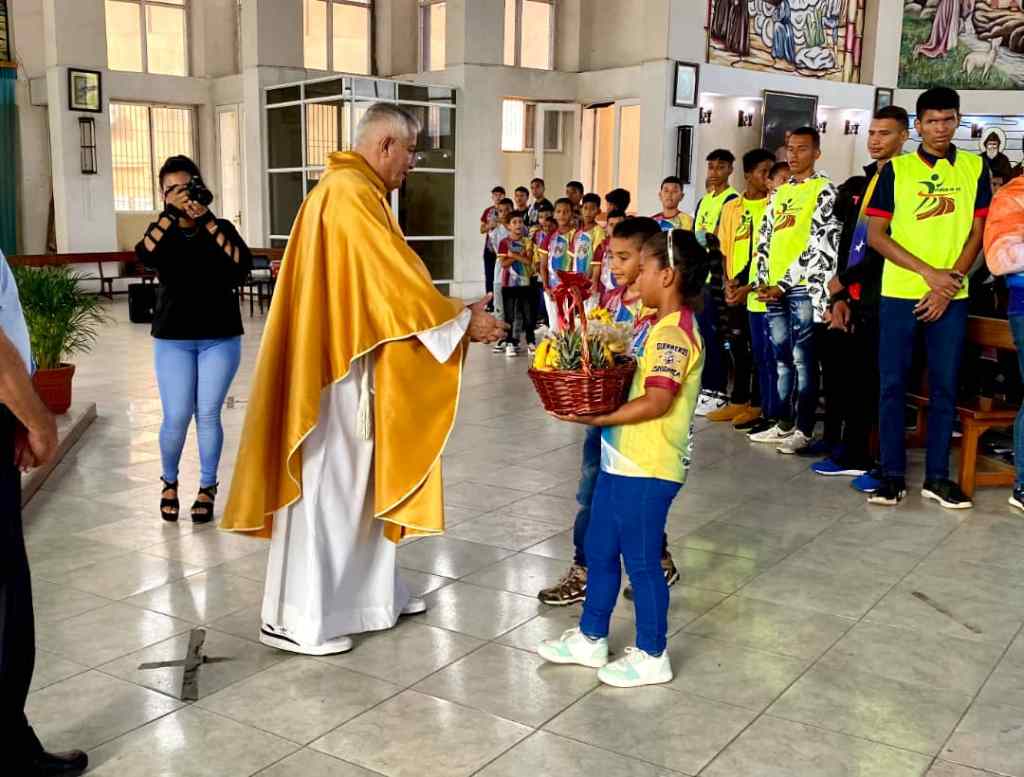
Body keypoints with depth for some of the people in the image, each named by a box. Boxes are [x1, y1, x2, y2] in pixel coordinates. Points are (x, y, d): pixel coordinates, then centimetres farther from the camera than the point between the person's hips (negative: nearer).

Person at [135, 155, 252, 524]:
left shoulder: (221, 228, 2)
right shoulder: (163, 230, 4)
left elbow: (241, 264, -18)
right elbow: (144, 256, -19)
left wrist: (205, 219, -23)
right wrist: (172, 212, -27)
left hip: (220, 338, 0)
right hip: (173, 339, 1)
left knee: (208, 414, 0)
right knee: (177, 417, -3)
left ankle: (207, 488, 16)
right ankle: (169, 482, 22)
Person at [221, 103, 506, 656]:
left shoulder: (352, 191, 16)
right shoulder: (350, 194, -17)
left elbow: (379, 282, 18)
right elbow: (395, 279, -19)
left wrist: (452, 311, 14)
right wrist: (461, 321, -11)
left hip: (354, 359, 11)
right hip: (339, 363, -11)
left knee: (362, 479, 16)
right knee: (326, 487, -3)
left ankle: (371, 593, 28)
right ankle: (298, 620, 7)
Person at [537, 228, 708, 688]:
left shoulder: (674, 333, -19)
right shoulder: (664, 327, 13)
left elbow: (657, 401, -27)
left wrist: (599, 417, -21)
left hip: (647, 469, -10)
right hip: (621, 461, 10)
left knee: (641, 561, 4)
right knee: (599, 550, 19)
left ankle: (652, 657, 20)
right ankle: (591, 638, 34)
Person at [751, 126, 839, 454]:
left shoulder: (824, 189, -2)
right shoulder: (779, 193, 18)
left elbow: (819, 243, -11)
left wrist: (784, 284, -13)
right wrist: (764, 282, 4)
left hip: (804, 288, -7)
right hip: (774, 288, 7)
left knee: (803, 360, -4)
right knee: (782, 360, 11)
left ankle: (803, 429, 2)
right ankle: (784, 424, 19)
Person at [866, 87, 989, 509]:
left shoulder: (975, 168, 7)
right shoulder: (896, 169, 2)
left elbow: (977, 233, 5)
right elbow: (875, 235, -3)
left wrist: (951, 282, -8)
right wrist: (929, 273, -10)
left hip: (952, 297, 1)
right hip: (899, 293, -1)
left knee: (945, 386, 5)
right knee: (893, 384, 1)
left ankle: (937, 476, 14)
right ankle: (892, 474, 10)